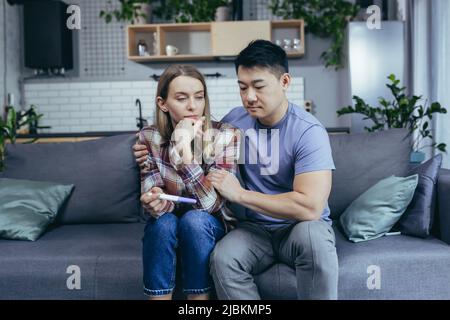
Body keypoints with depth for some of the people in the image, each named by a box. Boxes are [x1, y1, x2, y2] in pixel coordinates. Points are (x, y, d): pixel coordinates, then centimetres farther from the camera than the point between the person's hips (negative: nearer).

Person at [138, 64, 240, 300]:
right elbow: (152, 193, -14)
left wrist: (184, 148, -36)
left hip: (210, 228, -1)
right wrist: (155, 202, -39)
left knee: (194, 220, -32)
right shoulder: (148, 138, -12)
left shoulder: (225, 137, -18)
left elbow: (210, 203, -25)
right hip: (167, 229, 1)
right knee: (162, 222, -30)